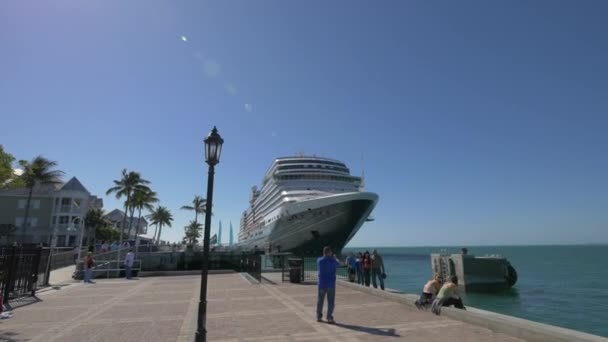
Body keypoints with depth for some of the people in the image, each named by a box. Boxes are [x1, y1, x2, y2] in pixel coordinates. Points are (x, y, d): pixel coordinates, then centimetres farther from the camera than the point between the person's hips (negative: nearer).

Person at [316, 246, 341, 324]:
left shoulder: (319, 260, -2)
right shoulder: (332, 260, -10)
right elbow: (338, 264, 11)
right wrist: (334, 257, 31)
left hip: (322, 283, 3)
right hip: (331, 283, -3)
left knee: (320, 300, 13)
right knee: (331, 301, 3)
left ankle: (319, 317, 21)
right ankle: (329, 318, 1)